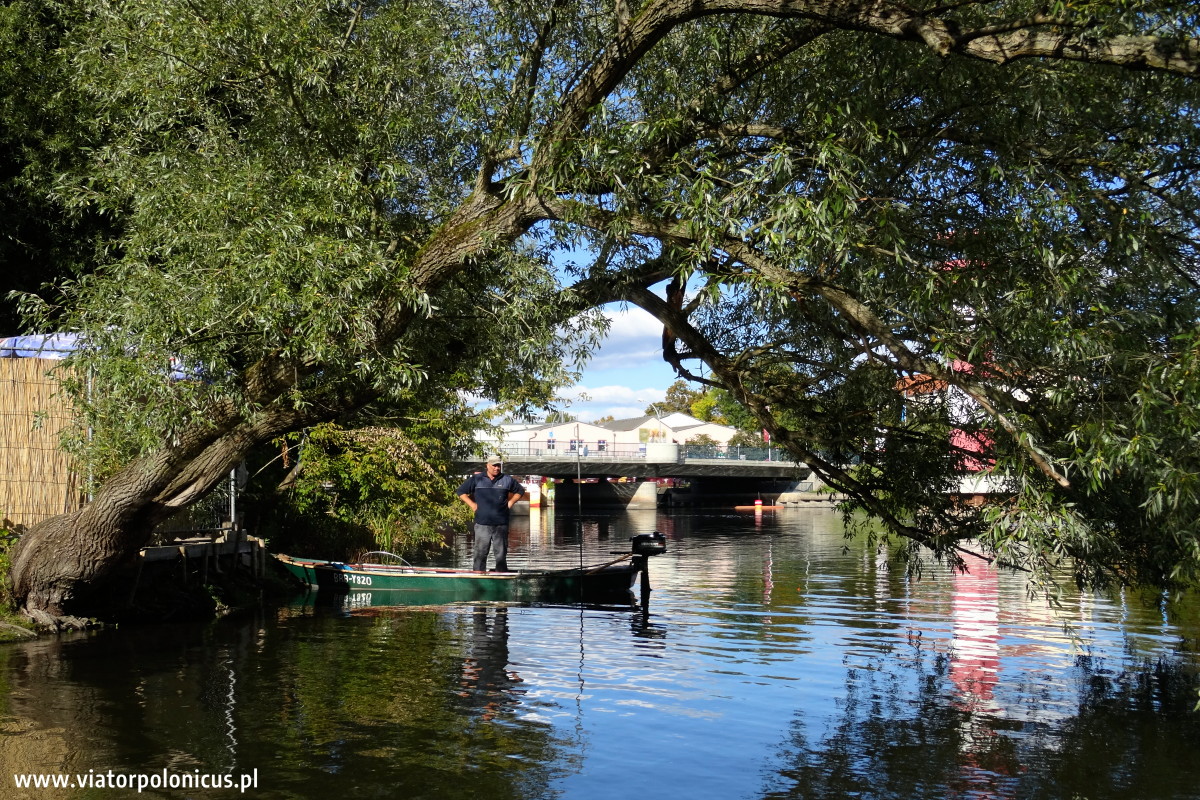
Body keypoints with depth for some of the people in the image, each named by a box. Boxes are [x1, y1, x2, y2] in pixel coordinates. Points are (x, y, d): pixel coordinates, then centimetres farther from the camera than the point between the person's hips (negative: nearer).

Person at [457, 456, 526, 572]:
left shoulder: (507, 480, 8)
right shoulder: (476, 479, 5)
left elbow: (520, 491, 23)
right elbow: (461, 491, 13)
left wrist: (510, 502, 11)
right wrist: (472, 504, 4)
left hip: (501, 524, 2)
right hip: (482, 523, -1)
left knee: (501, 553, 6)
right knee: (480, 553, -2)